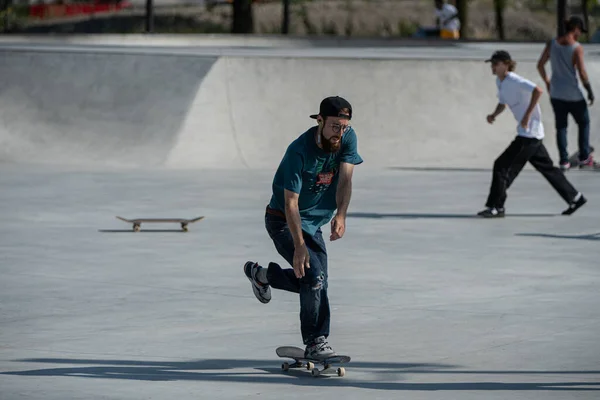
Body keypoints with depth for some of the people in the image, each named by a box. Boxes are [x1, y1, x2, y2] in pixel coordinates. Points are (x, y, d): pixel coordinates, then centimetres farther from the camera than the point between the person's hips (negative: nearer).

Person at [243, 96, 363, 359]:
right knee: (314, 277, -21)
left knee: (315, 283, 15)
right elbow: (291, 203, -28)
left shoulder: (348, 138, -11)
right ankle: (315, 343, -13)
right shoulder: (299, 152, -28)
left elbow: (345, 179, -20)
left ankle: (261, 274, 38)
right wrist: (299, 245, -37)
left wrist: (340, 215, -39)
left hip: (314, 223, 7)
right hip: (283, 222, -7)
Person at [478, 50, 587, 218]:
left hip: (530, 133, -10)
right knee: (547, 168, 18)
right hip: (533, 135, 10)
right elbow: (502, 103, 25)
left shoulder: (515, 81, -18)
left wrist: (527, 115, -29)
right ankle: (575, 197, 26)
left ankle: (496, 207, -4)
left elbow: (537, 90, -30)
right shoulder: (499, 82, 11)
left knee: (502, 166, -9)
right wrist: (494, 114, 4)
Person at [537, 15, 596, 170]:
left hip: (556, 93, 4)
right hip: (573, 94, -4)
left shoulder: (551, 44, 0)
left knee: (561, 127, 11)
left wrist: (547, 81, 20)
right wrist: (590, 91, -5)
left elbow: (540, 65, 5)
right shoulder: (577, 48, -14)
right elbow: (582, 73, -16)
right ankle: (584, 158, 15)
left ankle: (564, 160, 6)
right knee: (584, 123, 15)